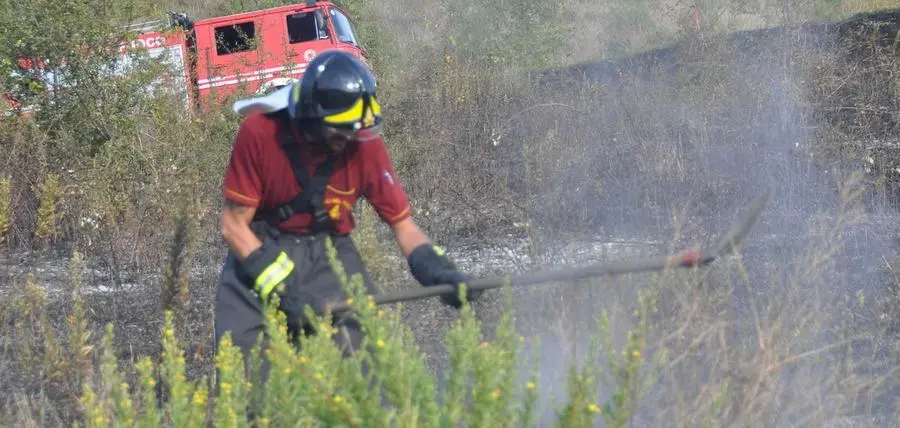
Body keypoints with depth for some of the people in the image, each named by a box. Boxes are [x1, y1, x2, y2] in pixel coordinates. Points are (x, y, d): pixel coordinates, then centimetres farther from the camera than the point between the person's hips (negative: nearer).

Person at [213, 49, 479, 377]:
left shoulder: (365, 144, -13)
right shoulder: (259, 132, -20)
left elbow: (402, 224, -4)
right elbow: (234, 226, -14)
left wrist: (439, 271, -22)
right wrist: (285, 291, -22)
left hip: (329, 254, 2)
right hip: (260, 251, -2)